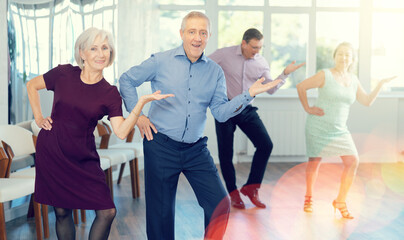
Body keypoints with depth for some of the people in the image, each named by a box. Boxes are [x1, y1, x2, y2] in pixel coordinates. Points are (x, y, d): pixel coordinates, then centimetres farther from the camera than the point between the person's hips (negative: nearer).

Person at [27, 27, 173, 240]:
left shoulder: (109, 93, -2)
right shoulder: (64, 74, -3)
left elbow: (121, 131, -14)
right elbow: (32, 85, 14)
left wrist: (141, 103, -23)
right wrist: (38, 117, 7)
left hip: (83, 160, 1)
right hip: (51, 154, -1)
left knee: (107, 212, -6)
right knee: (62, 212, 6)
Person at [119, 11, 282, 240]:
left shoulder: (215, 71, 6)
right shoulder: (161, 62, -2)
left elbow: (221, 112, 0)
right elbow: (127, 80, 7)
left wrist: (249, 94, -13)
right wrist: (137, 115, -1)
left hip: (196, 149, 3)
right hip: (161, 146, -2)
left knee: (220, 204, -4)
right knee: (161, 212, 6)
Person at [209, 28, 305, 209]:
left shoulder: (261, 63, 2)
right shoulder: (224, 54, -9)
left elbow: (271, 89, 5)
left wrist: (285, 74, -7)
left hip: (246, 109, 3)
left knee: (265, 145, -8)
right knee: (225, 152, 0)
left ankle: (251, 187, 5)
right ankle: (233, 193, 17)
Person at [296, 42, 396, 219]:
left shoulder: (353, 80, 8)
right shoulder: (325, 75, -9)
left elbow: (367, 101, 13)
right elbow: (300, 87, -6)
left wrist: (380, 85, 3)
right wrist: (307, 108, -6)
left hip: (339, 130, 5)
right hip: (319, 126, -5)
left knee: (352, 161, -7)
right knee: (315, 161, 2)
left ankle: (340, 201, 6)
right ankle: (308, 198, 25)